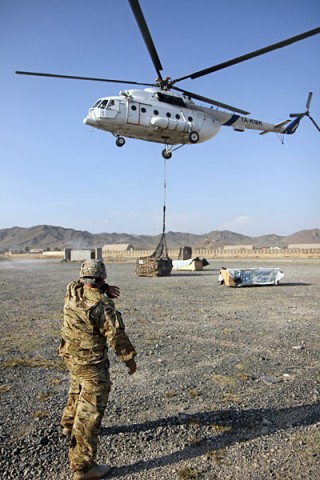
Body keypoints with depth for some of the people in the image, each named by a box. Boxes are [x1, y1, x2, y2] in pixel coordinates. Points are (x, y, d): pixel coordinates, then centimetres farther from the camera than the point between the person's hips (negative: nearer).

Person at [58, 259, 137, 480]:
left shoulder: (72, 290, -6)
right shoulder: (102, 305, -26)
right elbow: (117, 336, -22)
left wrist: (104, 289, 0)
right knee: (90, 412, 0)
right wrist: (130, 359, -7)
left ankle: (69, 424, 57)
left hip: (71, 356, 8)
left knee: (77, 391, 33)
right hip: (92, 363, -8)